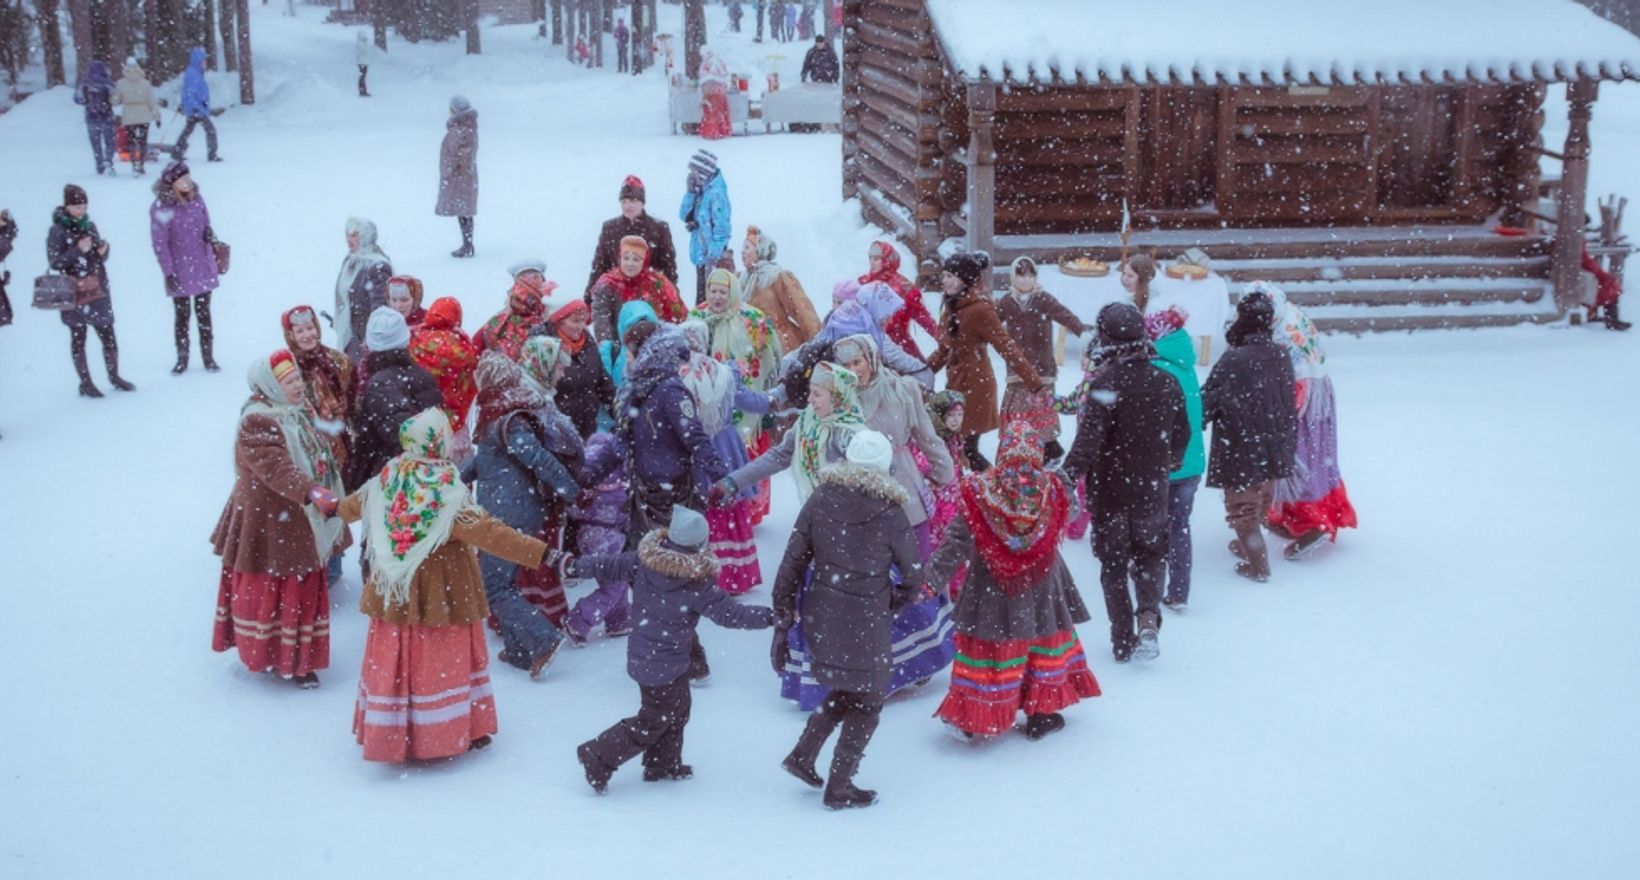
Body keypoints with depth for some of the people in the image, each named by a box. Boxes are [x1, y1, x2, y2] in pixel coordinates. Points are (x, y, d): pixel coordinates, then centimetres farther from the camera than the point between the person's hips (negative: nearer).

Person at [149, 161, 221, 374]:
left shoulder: (196, 198, -2)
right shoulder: (160, 208, -17)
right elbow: (160, 244, -13)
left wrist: (209, 233, -10)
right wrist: (168, 273, -14)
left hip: (203, 268, 4)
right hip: (180, 272, -4)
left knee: (203, 312, 11)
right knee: (182, 315, 9)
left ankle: (208, 357, 20)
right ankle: (182, 359, 21)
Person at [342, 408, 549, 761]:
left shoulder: (385, 482, -3)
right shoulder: (449, 493, -21)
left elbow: (354, 504, 18)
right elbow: (489, 533, -27)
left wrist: (334, 508, 42)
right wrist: (543, 553, -29)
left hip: (393, 597, 5)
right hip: (441, 596, -5)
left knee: (395, 660, 13)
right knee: (440, 662, 6)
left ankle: (389, 737, 24)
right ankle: (450, 733, 18)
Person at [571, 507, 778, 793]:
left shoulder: (642, 560, -10)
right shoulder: (697, 584, -25)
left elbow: (610, 566, 1)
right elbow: (729, 613, -21)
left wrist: (576, 566, 18)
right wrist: (770, 616, -14)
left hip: (642, 654, 7)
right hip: (665, 665, -7)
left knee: (678, 709, 23)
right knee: (652, 722, 8)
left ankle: (664, 764, 36)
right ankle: (598, 759, 8)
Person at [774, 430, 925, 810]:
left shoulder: (820, 499, -4)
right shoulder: (889, 514, -14)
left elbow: (793, 562, -2)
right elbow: (913, 574, -3)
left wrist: (783, 617, 6)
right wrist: (896, 603, 17)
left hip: (819, 612, 5)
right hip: (866, 619, -5)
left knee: (846, 689, 27)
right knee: (866, 704, 15)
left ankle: (802, 755, 22)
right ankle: (838, 789, 22)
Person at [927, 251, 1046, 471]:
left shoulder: (979, 309, -17)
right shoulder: (953, 306, 9)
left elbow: (1008, 349, -21)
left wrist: (1035, 384, -26)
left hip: (975, 386, -8)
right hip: (956, 384, 8)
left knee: (966, 448, -5)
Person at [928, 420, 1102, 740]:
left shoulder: (979, 491, -17)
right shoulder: (1053, 489, -14)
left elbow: (957, 542, -15)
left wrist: (934, 575, -9)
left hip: (991, 592, 0)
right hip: (1041, 589, 1)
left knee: (987, 649, 7)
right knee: (1044, 641, 16)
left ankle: (971, 716, 11)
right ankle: (1040, 714, 25)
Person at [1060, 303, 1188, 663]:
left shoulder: (1106, 383, -18)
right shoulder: (1166, 381, -1)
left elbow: (1088, 442, -26)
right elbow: (1181, 434, 10)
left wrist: (1066, 479, -23)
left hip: (1110, 491, -4)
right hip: (1152, 491, 4)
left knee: (1113, 565, 10)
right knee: (1150, 555, 20)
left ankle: (1123, 641, 14)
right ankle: (1149, 616, -3)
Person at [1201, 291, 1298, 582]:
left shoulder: (1234, 360, -24)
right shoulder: (1281, 355, -6)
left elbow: (1208, 402, -17)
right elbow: (1289, 401, 7)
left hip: (1240, 449, -6)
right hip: (1272, 447, 6)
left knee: (1242, 504, 11)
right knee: (1261, 500, 24)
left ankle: (1257, 564, 17)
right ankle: (1251, 545, 42)